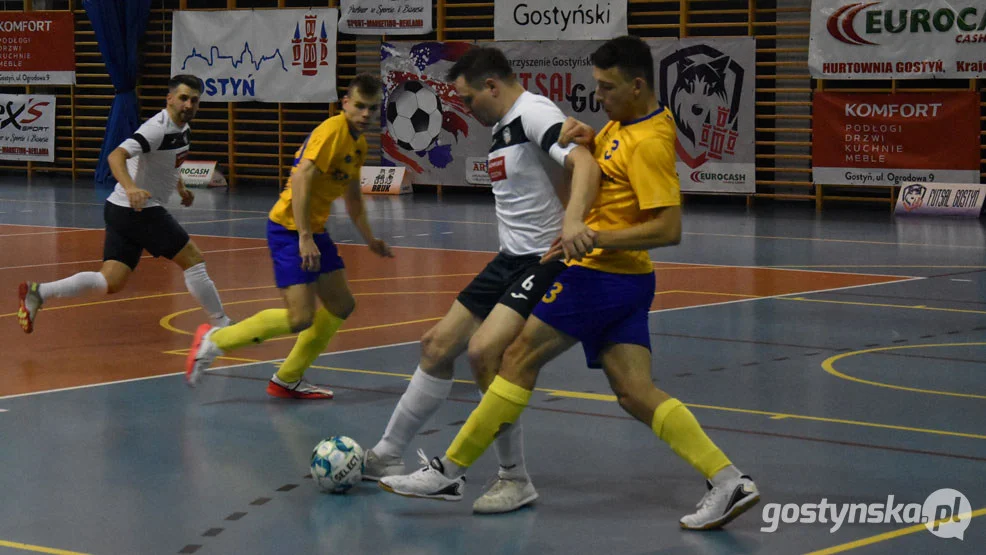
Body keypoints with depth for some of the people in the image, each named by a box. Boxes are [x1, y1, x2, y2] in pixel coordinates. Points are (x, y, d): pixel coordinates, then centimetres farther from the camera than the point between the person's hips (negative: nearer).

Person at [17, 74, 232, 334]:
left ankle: (39, 293, -8)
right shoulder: (158, 128, -17)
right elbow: (116, 156, -30)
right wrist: (130, 188, -45)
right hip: (139, 209, -9)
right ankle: (221, 325, 9)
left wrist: (181, 188, 27)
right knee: (193, 259, -2)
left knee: (110, 282, 1)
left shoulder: (182, 128, 13)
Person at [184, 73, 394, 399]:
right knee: (300, 318, -16)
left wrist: (369, 239, 23)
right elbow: (300, 179, -25)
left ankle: (287, 381, 19)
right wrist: (305, 238, -28)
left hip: (314, 231, 10)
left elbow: (352, 197, 27)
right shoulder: (332, 131, -16)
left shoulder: (359, 144, 13)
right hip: (290, 229, -10)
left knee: (341, 305, 10)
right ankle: (214, 341, -1)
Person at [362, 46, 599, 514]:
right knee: (439, 344, 11)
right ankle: (387, 457, 25)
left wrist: (572, 219, -48)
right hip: (511, 260, 10)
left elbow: (584, 164, -32)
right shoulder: (503, 127, 15)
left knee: (484, 349, -24)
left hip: (546, 261, -10)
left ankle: (515, 480, -11)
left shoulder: (534, 113, -16)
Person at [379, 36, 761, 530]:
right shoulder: (624, 122, 11)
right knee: (635, 393, 4)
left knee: (519, 357, -3)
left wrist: (595, 239, -25)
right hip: (626, 280, 10)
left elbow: (669, 229, -23)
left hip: (600, 273, -10)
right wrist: (580, 139, 6)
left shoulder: (650, 143, -18)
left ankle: (451, 472, 4)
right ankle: (728, 482, -4)